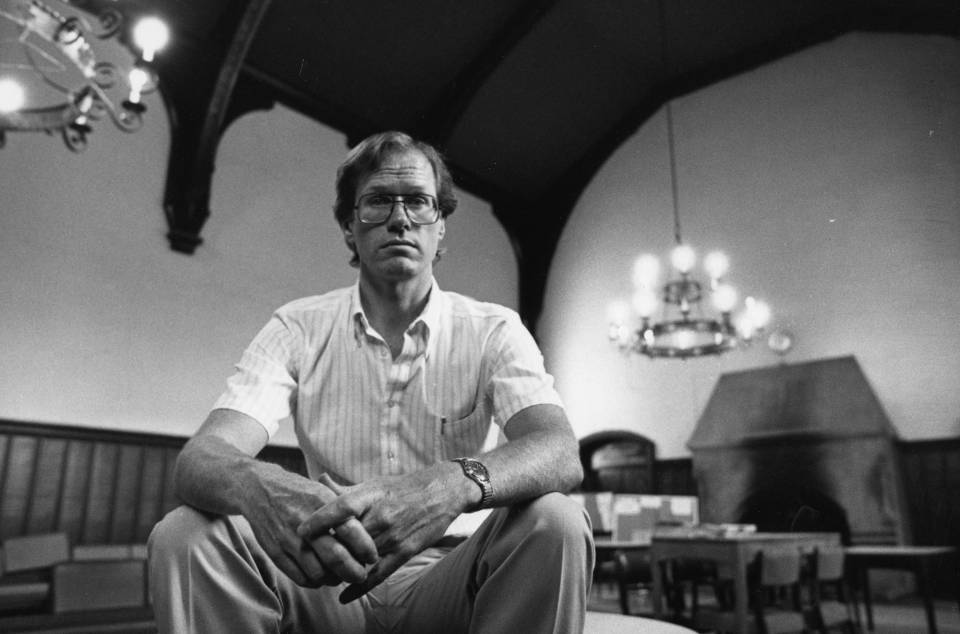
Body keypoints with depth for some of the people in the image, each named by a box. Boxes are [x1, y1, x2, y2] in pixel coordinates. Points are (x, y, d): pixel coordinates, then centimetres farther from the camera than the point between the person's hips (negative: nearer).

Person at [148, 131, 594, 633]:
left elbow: (560, 454, -19)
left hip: (450, 584, 0)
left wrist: (456, 483, -42)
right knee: (185, 533, -23)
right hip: (327, 581, 1)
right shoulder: (298, 328, 1)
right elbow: (201, 456, -11)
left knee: (554, 522, -29)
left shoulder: (493, 330, -3)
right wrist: (256, 486, -38)